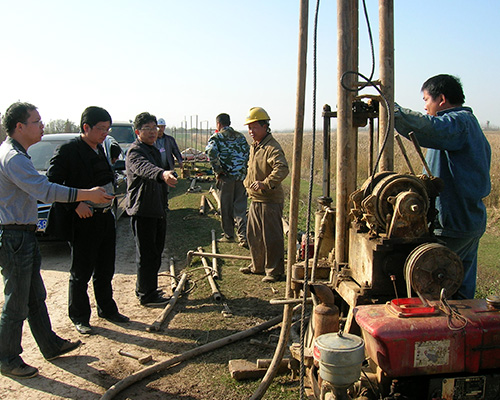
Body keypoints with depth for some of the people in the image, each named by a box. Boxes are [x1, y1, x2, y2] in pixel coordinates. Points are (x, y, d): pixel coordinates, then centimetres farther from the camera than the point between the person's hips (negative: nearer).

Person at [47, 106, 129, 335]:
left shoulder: (99, 149, 11)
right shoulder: (68, 151, -14)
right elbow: (52, 182, -18)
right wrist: (75, 204, -24)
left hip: (105, 218, 7)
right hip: (83, 222, -7)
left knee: (105, 271, 18)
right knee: (81, 273, 7)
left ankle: (107, 310, 34)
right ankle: (80, 318, 23)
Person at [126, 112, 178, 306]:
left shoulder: (154, 150, 16)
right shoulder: (135, 152, -15)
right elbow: (144, 168, -40)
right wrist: (162, 174, -60)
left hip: (157, 211, 10)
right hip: (142, 211, -10)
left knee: (156, 252, 17)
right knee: (146, 255, -2)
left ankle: (146, 288, 31)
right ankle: (147, 296, 8)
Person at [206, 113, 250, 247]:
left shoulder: (216, 137, -1)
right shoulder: (240, 137, 13)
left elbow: (212, 153, -18)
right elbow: (249, 154, 7)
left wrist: (217, 170, -10)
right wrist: (245, 170, 12)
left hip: (226, 177, -4)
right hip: (241, 176, 4)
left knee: (226, 208, 10)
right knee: (240, 207, 6)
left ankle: (228, 235, 20)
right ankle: (243, 237, -3)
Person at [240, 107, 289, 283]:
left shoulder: (272, 147, -18)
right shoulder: (254, 146, 14)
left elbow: (282, 169, -33)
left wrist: (265, 184, -39)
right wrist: (247, 181, 20)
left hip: (270, 200, -10)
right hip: (255, 199, 10)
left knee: (271, 237, -1)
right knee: (254, 235, 19)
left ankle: (275, 270, 12)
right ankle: (257, 266, 34)